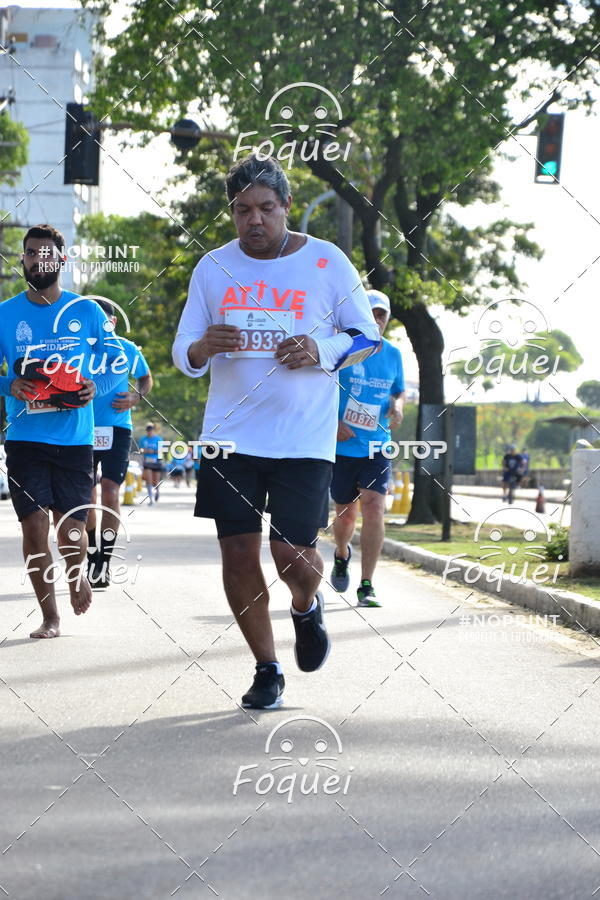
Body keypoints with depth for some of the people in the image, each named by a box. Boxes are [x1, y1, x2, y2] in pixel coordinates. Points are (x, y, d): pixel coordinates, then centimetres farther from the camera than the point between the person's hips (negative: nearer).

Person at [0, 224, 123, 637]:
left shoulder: (87, 312, 4)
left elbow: (116, 361, 8)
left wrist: (95, 385, -13)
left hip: (75, 437, 0)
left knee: (71, 528, 2)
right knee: (34, 524, -7)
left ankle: (78, 572, 37)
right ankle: (50, 616, 4)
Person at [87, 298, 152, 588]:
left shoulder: (127, 350, 1)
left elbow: (146, 378, 16)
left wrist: (136, 396, -4)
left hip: (117, 428, -2)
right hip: (84, 429, 2)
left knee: (109, 491, -13)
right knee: (87, 496, 5)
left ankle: (104, 563, -9)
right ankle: (92, 561, 18)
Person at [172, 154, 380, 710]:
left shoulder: (327, 263, -2)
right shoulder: (213, 268, 5)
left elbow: (368, 336, 6)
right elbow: (183, 355, 9)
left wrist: (323, 351, -15)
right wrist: (204, 348, -16)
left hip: (304, 439, -2)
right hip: (231, 434, 3)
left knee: (292, 552, -9)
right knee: (238, 555, 1)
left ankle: (306, 607, 29)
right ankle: (267, 670, 18)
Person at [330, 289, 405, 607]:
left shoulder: (393, 355, 5)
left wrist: (397, 407, -3)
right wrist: (333, 422, -16)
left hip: (377, 447, 2)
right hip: (341, 447, -2)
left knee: (373, 509, -15)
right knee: (346, 514, 9)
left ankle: (366, 587, -10)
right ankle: (342, 555, 45)